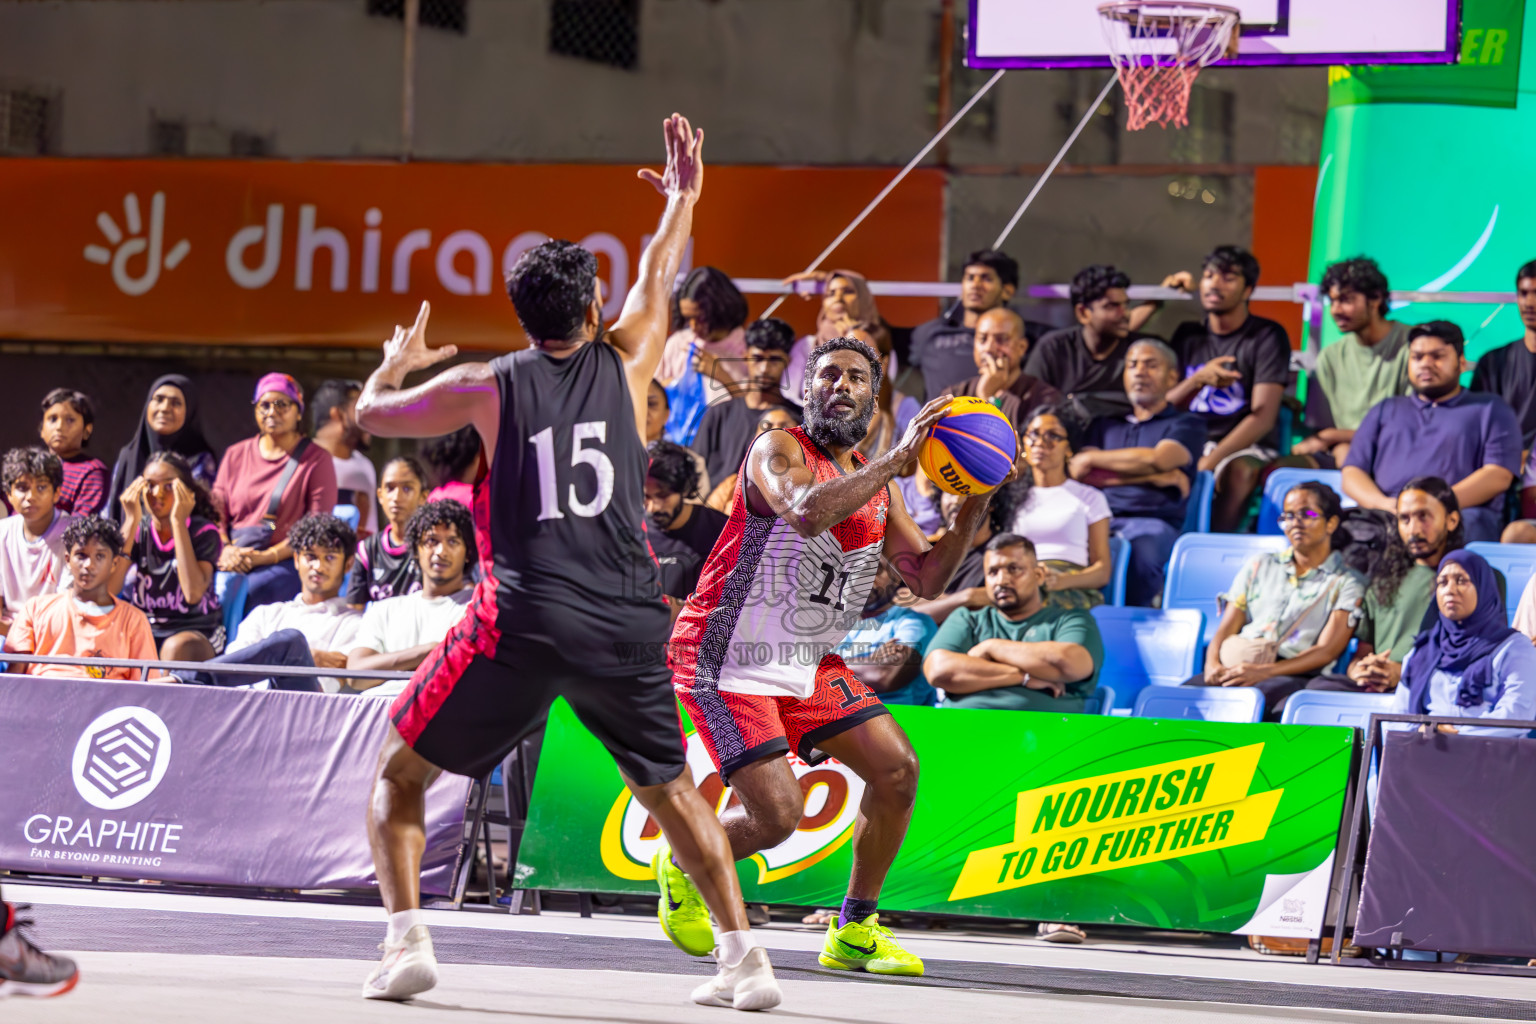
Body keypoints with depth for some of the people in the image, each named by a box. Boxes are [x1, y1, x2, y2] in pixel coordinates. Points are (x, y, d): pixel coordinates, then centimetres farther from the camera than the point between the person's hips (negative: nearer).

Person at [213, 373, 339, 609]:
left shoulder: (317, 459, 6)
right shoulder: (235, 455, 20)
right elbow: (216, 514, 16)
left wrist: (264, 557, -14)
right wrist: (226, 551, -7)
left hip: (285, 563, -3)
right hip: (234, 561, 3)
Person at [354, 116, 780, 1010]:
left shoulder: (486, 387, 5)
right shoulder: (624, 364, 8)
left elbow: (371, 414, 21)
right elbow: (656, 280, 29)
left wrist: (395, 365, 43)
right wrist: (683, 199, 46)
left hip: (524, 622, -2)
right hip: (626, 625, 2)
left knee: (400, 770, 12)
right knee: (672, 789, 21)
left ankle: (406, 939, -4)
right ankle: (744, 956, 11)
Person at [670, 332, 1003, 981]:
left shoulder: (877, 482, 9)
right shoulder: (778, 450, -14)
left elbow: (927, 579, 7)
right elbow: (807, 512, -37)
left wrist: (974, 509, -9)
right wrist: (898, 459, -35)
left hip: (809, 661, 8)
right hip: (728, 660, -8)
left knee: (896, 769, -1)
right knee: (776, 815, -17)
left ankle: (855, 931, 12)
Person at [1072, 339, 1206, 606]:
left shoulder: (1186, 424, 16)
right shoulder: (1105, 423, 28)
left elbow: (1157, 459, -4)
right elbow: (1080, 474, 11)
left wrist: (1092, 458, 6)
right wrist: (1155, 477, 2)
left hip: (1153, 521, -3)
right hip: (1101, 518, 3)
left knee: (1143, 546, -41)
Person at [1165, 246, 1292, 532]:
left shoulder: (1267, 336, -1)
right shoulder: (1188, 335, 14)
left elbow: (1263, 417, -11)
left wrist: (1210, 461, -22)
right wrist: (1199, 379, -16)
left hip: (1247, 447, -4)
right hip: (1190, 442, 4)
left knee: (1240, 472, -38)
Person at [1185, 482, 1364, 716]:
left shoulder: (1348, 583, 13)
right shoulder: (1259, 566, 26)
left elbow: (1326, 651, -1)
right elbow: (1226, 629, 18)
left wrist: (1264, 671, -16)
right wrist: (1213, 665, -7)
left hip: (1295, 677, -3)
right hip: (1236, 668, 3)